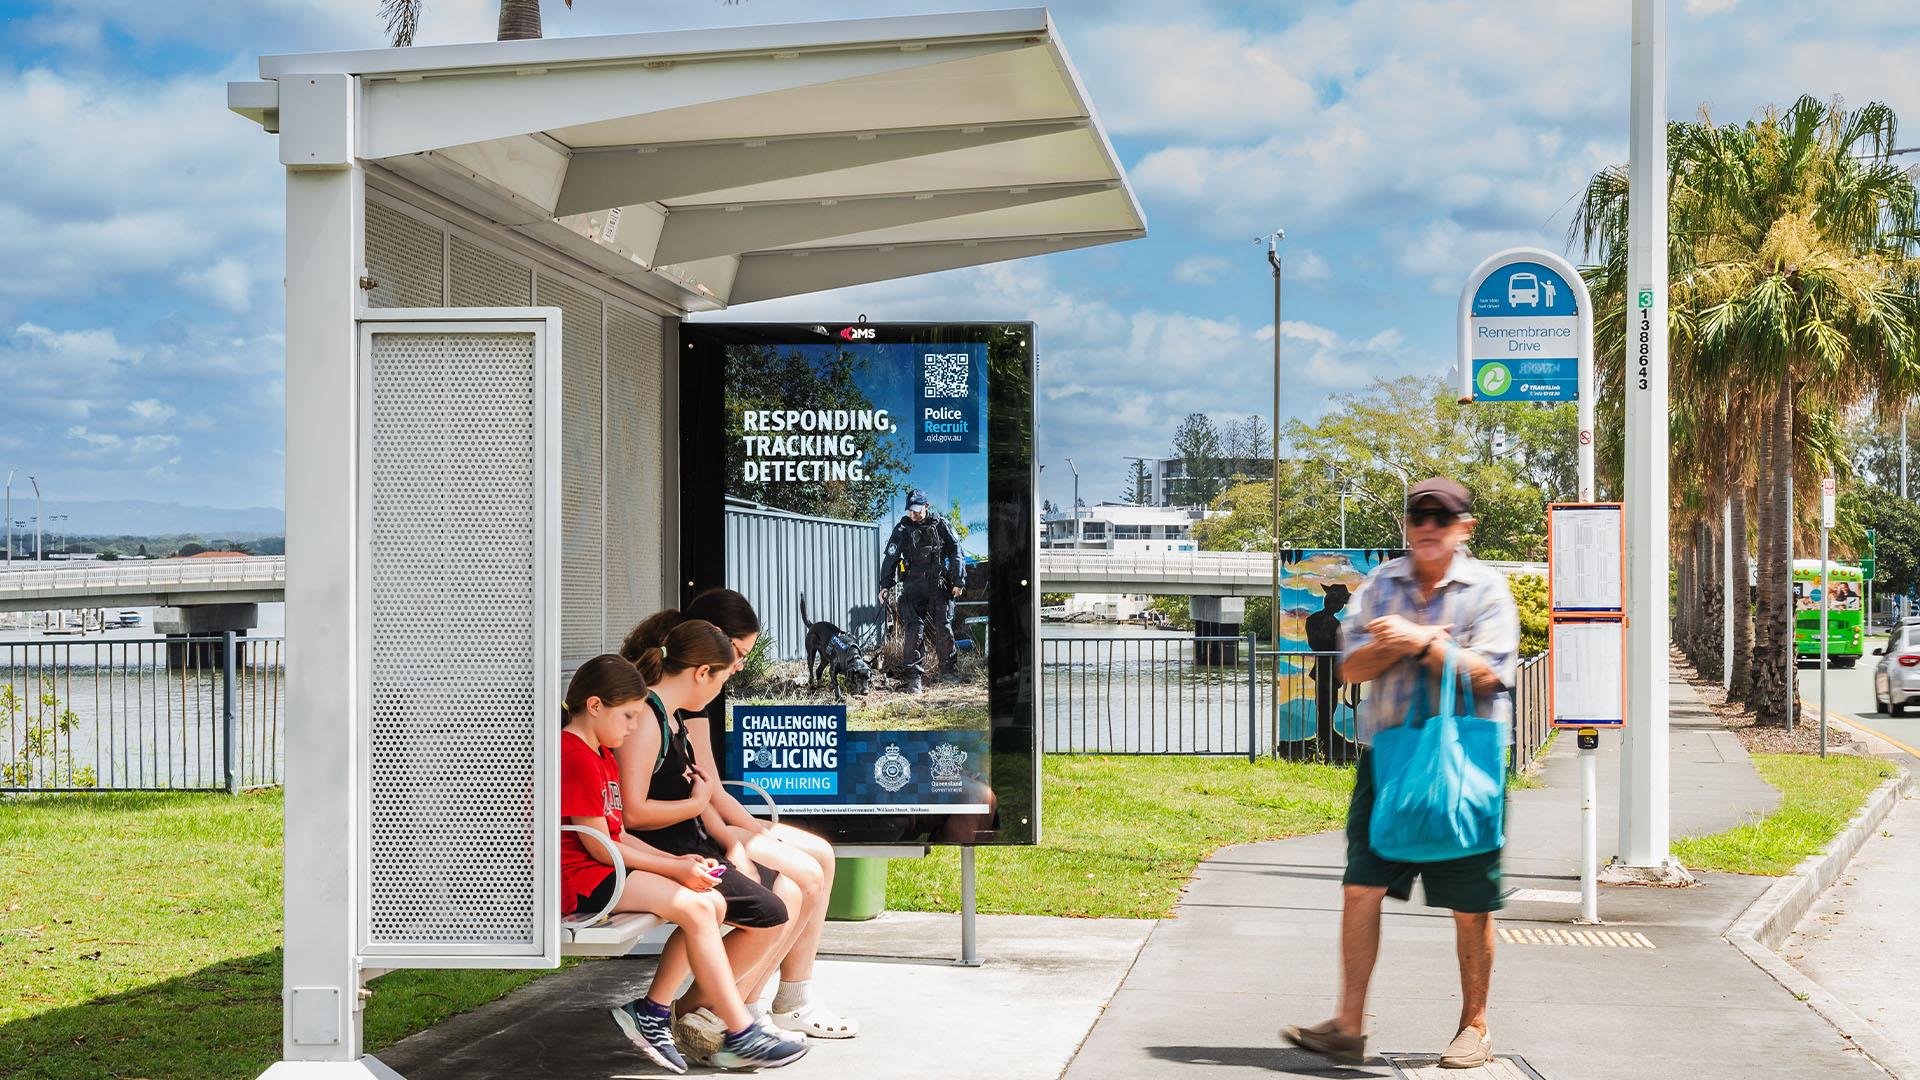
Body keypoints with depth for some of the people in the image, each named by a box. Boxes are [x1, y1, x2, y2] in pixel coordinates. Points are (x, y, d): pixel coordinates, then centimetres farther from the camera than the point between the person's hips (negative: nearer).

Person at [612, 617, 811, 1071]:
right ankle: (695, 1011, -4)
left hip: (690, 847, 11)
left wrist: (732, 845, 4)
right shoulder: (644, 719, -17)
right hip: (660, 857, -11)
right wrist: (697, 803, -11)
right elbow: (632, 812, -26)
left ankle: (735, 1016, 5)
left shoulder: (669, 718, 17)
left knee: (790, 894, 8)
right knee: (767, 914, -18)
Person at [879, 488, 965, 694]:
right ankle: (914, 677, -7)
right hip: (914, 585, 0)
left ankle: (948, 670, 18)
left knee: (944, 628, -2)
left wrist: (958, 581, -1)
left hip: (940, 584, 0)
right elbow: (891, 557, 1)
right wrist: (886, 585, -8)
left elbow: (955, 553, 4)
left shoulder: (941, 525, 1)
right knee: (914, 629, -11)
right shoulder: (902, 529, 2)